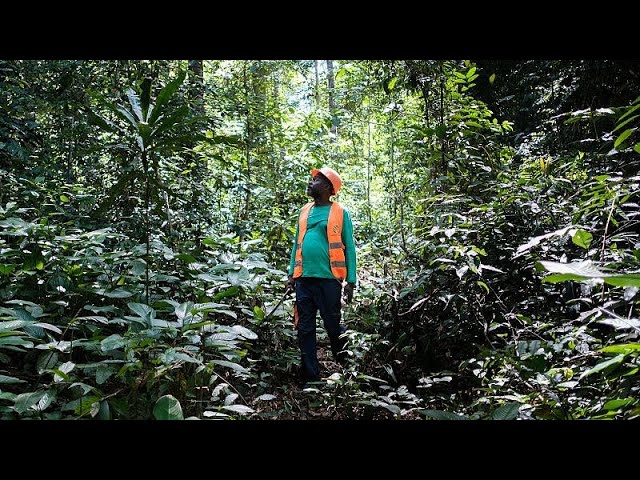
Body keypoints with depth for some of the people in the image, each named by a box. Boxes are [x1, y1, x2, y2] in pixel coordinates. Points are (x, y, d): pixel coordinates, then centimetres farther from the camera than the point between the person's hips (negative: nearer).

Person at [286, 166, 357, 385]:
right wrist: (292, 274, 10)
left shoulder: (340, 212, 0)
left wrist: (351, 281, -6)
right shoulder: (304, 211, 15)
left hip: (328, 278, -5)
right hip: (304, 278, 5)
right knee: (305, 328, 5)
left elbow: (349, 248, -1)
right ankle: (310, 375, 14)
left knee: (333, 326, 4)